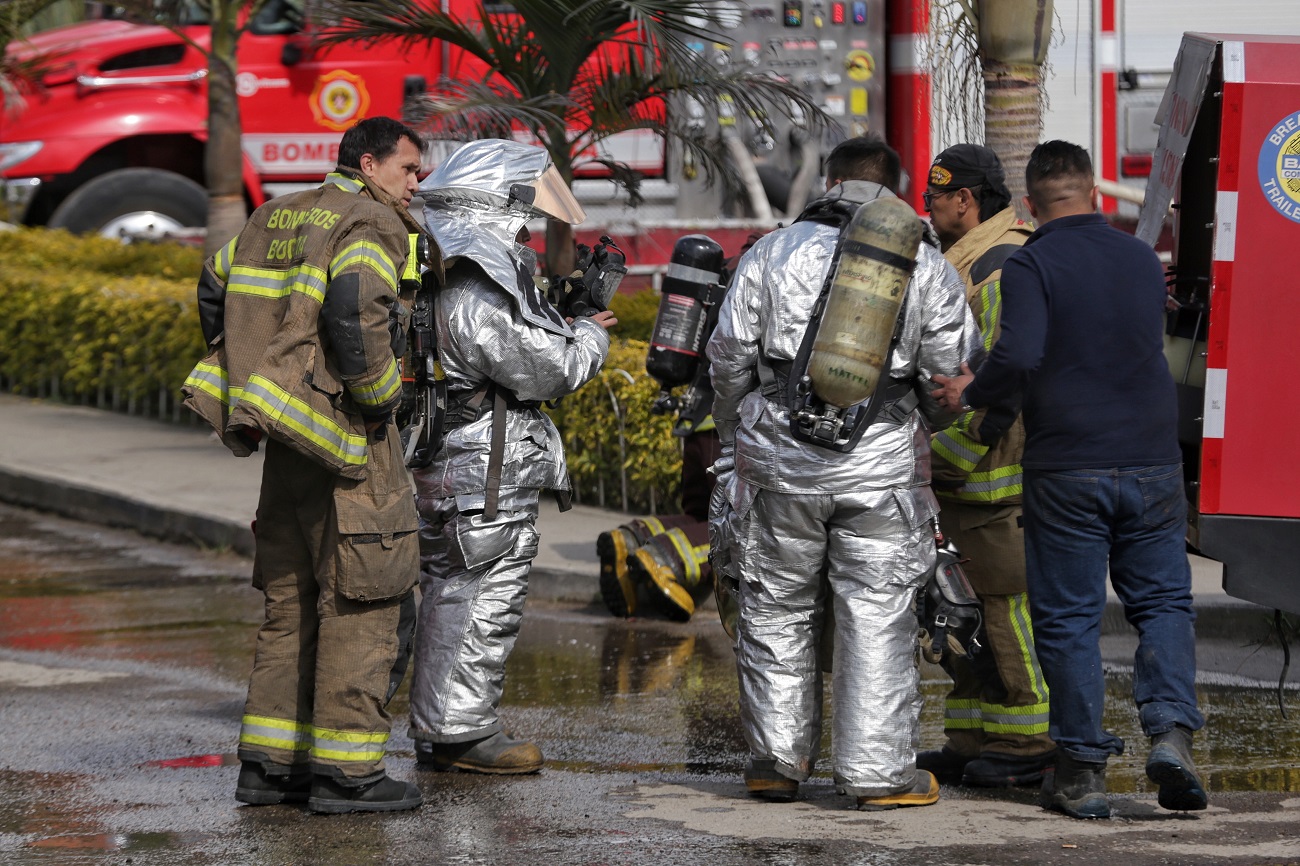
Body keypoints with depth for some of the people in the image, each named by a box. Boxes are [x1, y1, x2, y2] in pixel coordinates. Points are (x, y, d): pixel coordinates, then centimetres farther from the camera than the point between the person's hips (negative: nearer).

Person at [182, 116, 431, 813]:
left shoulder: (276, 218, 16)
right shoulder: (373, 225, -10)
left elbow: (216, 290, 23)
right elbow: (354, 310, -26)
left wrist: (243, 382, 24)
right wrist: (379, 395, -14)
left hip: (289, 439, 8)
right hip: (345, 441, -8)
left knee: (291, 600, 14)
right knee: (361, 600, -4)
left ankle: (269, 762, 14)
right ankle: (345, 772, -4)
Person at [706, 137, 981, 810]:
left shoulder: (774, 252, 5)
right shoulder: (926, 266, 4)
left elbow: (730, 355, 4)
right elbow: (954, 373, 2)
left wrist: (732, 429, 20)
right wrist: (922, 424, 22)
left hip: (779, 458, 1)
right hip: (881, 463, -1)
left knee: (777, 609, 12)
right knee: (877, 615, 3)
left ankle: (776, 760, 15)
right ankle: (878, 771, 1)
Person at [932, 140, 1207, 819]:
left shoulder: (1031, 265, -8)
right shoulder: (1142, 260, 8)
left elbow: (1020, 353, -22)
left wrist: (971, 395, -4)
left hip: (1067, 469, -3)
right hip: (1152, 458, 3)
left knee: (1068, 618, 4)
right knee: (1163, 603, 11)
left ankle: (1082, 769, 4)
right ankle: (1169, 731, -9)